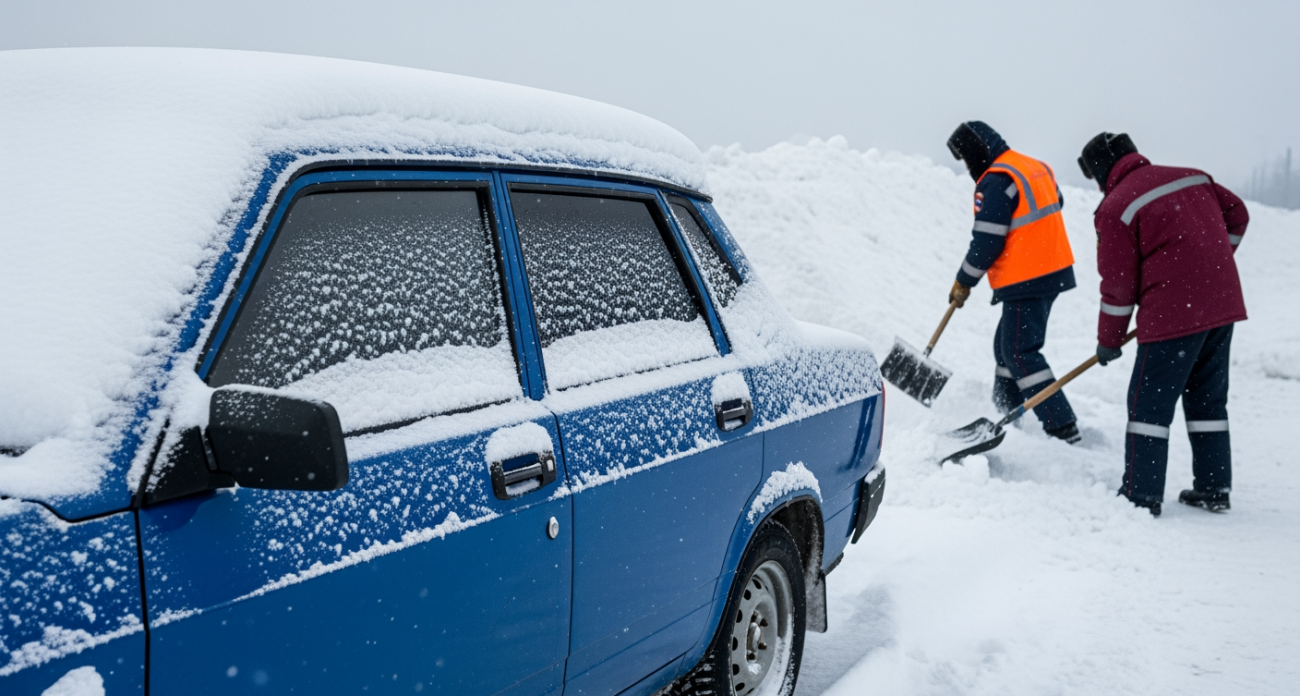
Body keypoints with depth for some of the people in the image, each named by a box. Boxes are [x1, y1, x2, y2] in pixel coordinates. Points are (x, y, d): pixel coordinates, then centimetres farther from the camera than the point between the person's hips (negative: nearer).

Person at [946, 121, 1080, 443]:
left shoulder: (995, 182, -17)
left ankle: (1062, 429, -8)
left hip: (1026, 282, -10)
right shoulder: (1036, 167, 12)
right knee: (1006, 344, 19)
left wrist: (964, 282, -5)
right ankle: (1007, 416, 29)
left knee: (1020, 354, -6)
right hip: (1055, 270, 10)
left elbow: (987, 242, -18)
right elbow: (1055, 204, 25)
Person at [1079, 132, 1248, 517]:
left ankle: (1141, 496, 2)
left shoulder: (1116, 207, -8)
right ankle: (1214, 489, 24)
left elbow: (1118, 283, -7)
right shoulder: (1191, 176, 12)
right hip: (1223, 304, 8)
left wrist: (1108, 341, 4)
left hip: (1173, 313, -7)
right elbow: (1237, 214, 20)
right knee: (1208, 399, 17)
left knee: (1149, 403, 1)